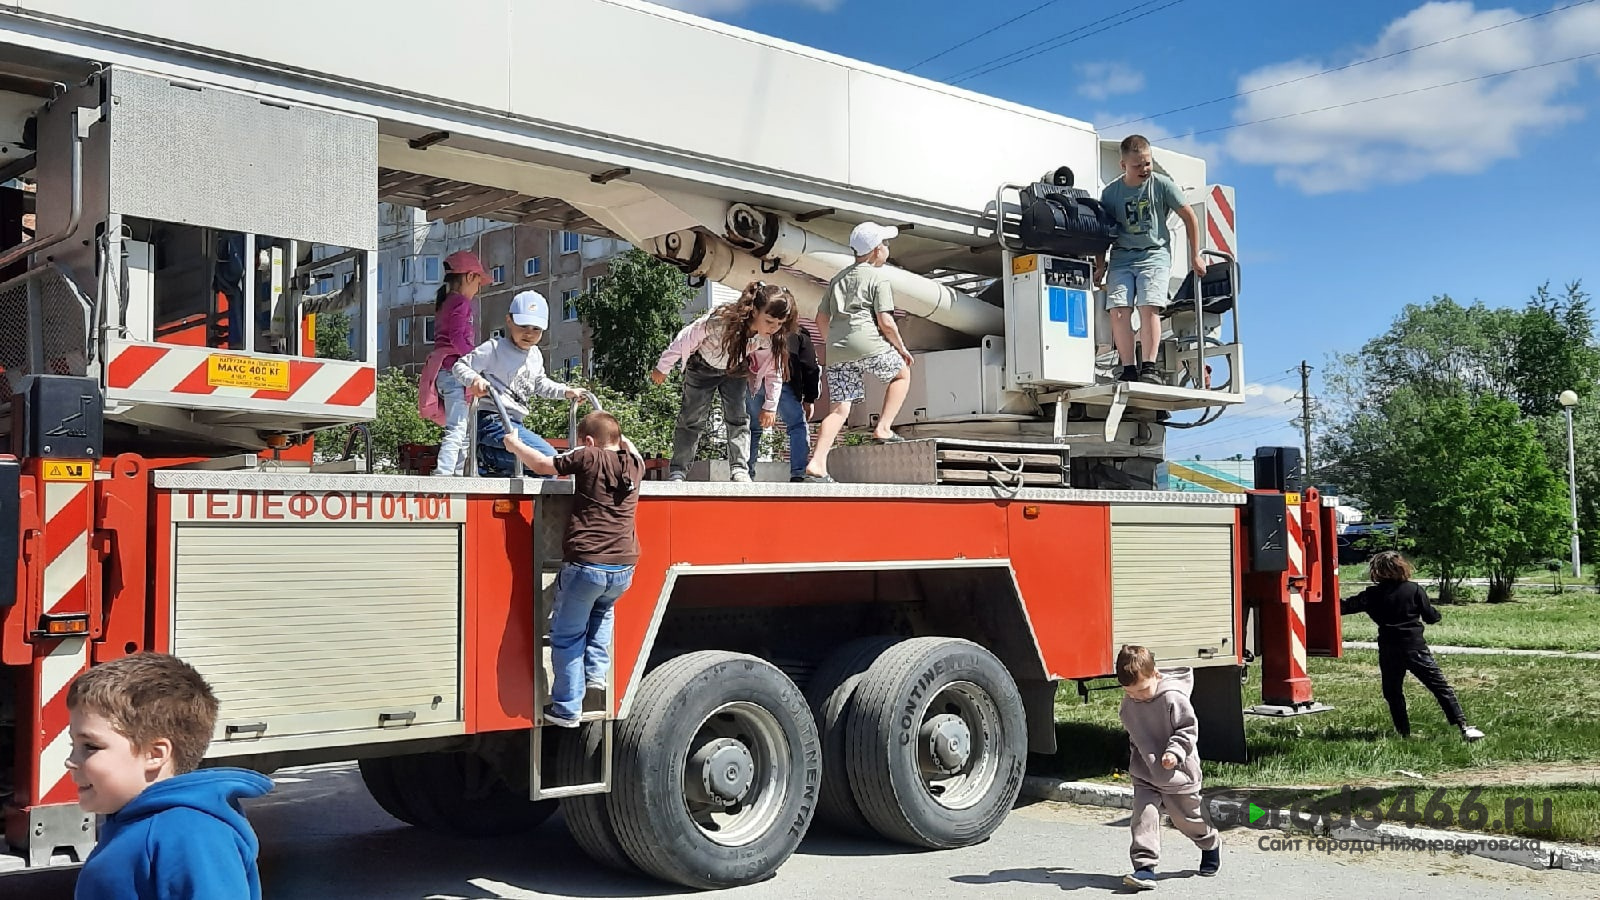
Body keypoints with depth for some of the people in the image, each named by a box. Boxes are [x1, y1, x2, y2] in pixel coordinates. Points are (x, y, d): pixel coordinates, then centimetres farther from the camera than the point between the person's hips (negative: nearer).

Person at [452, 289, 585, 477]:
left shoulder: (535, 356, 14)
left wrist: (566, 391, 17)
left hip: (515, 424, 9)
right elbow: (460, 366, -10)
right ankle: (487, 455, -15)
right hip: (493, 421, -9)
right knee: (548, 457, -23)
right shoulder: (494, 348, -9)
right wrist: (475, 379, -31)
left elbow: (540, 383, 28)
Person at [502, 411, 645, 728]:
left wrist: (513, 444, 18)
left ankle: (566, 709, 12)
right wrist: (614, 431, 48)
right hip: (623, 570, 5)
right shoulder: (635, 463, 10)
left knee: (567, 637, 10)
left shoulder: (589, 458, -5)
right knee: (602, 610, 36)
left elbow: (541, 464, 2)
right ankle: (596, 671, 23)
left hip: (585, 565, -5)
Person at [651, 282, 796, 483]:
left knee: (739, 418, -9)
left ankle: (739, 470, -7)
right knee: (692, 419, -3)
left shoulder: (773, 337, -28)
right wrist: (662, 367, -14)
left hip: (736, 370, 3)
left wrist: (770, 406, -10)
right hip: (702, 366, -3)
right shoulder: (721, 320, -41)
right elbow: (685, 339, -26)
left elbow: (773, 371, -11)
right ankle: (677, 471, 3)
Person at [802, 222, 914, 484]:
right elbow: (885, 321, -6)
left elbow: (821, 319, 21)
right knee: (902, 374, 20)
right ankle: (883, 428, 9)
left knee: (838, 410, 3)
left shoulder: (838, 278, 24)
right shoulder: (878, 278, 3)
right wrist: (902, 348, 7)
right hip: (867, 343, -6)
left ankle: (816, 464, -9)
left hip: (837, 349, 6)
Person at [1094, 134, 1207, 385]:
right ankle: (1128, 370, -12)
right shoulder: (1110, 192, 3)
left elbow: (1189, 217, 6)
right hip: (1121, 256, 2)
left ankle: (1149, 367, -19)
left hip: (1154, 253, -2)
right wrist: (1100, 265, 5)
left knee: (1149, 306, -20)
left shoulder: (1161, 185, -2)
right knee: (1118, 309, -14)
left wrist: (1195, 256, 6)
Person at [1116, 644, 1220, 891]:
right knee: (1143, 816, -13)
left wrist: (1175, 751, -29)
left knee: (1187, 819, 14)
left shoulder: (1173, 698, -20)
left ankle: (1211, 845, 43)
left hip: (1178, 775, -4)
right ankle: (1145, 866, -14)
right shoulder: (1128, 705, -1)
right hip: (1144, 776, 4)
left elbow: (1189, 729, -16)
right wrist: (1135, 759, 15)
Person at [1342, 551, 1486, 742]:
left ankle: (1404, 733, 13)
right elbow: (1431, 617, 0)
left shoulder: (1374, 594, 0)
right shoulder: (1415, 589, -2)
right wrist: (1436, 614, 23)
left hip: (1388, 652, 1)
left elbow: (1347, 605, 7)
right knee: (1441, 687, 0)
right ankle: (1463, 726, -8)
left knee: (1393, 692, 14)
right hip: (1416, 648, -1)